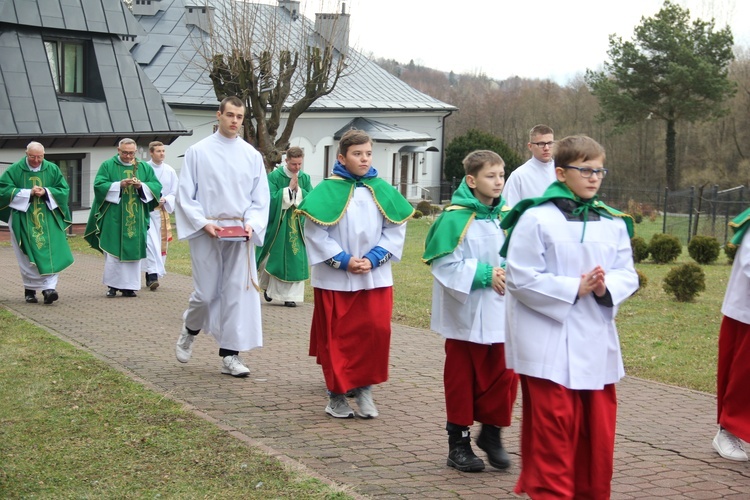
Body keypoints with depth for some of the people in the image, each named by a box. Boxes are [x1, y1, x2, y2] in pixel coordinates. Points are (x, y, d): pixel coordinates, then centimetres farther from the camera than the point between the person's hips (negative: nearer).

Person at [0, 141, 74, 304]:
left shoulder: (53, 169, 5)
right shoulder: (14, 170, -1)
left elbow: (64, 190, 5)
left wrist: (46, 192, -13)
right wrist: (28, 193, -15)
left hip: (48, 220, 1)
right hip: (23, 220, -1)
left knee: (51, 254, -11)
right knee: (28, 257, 1)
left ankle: (49, 287, -13)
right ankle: (30, 289, 12)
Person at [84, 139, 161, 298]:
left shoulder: (145, 167, 11)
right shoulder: (108, 166, 4)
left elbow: (156, 186, 6)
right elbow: (99, 185, -5)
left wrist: (141, 186, -13)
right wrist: (119, 185, -17)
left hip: (136, 218, 2)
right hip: (114, 218, -2)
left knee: (133, 250, 1)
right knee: (113, 251, -4)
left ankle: (129, 286, 6)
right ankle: (112, 285, 3)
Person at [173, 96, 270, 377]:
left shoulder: (252, 156, 7)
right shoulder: (198, 152, -1)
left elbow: (261, 198, 8)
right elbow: (185, 195, -2)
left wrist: (251, 224, -8)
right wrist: (204, 223, -13)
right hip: (205, 234, -2)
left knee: (239, 293, 0)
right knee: (205, 293, 1)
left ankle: (230, 356, 7)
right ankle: (189, 332, 32)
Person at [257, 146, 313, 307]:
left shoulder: (305, 178, 4)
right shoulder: (274, 176, -7)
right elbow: (272, 198, -16)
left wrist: (298, 190, -14)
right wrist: (289, 188, -16)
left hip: (297, 225, 3)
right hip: (277, 223, -3)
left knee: (294, 259, 0)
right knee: (273, 257, 5)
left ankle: (290, 295, 4)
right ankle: (267, 286, 28)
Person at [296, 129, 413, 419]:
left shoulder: (382, 190, 2)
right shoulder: (327, 190, -7)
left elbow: (395, 230, 4)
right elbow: (315, 232, -8)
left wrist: (373, 259, -9)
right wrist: (343, 261, -14)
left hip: (376, 277, 3)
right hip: (334, 279, -2)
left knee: (376, 331, -3)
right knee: (337, 337, 4)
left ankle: (364, 389, 13)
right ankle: (337, 394, 17)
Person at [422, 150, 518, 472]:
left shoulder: (507, 217, 3)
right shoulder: (455, 218, -14)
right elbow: (445, 264, -16)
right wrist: (484, 275, -19)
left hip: (501, 313, 5)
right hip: (466, 315, -4)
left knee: (504, 375, 4)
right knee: (462, 379, 7)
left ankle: (491, 432, 24)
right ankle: (458, 443, 19)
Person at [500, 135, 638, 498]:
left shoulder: (613, 222, 8)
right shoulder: (537, 218, -9)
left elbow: (628, 275, 8)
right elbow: (521, 278, -12)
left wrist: (606, 288, -14)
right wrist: (575, 289, -16)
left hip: (596, 342, 5)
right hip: (548, 343, -5)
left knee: (598, 431, 11)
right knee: (554, 431, -2)